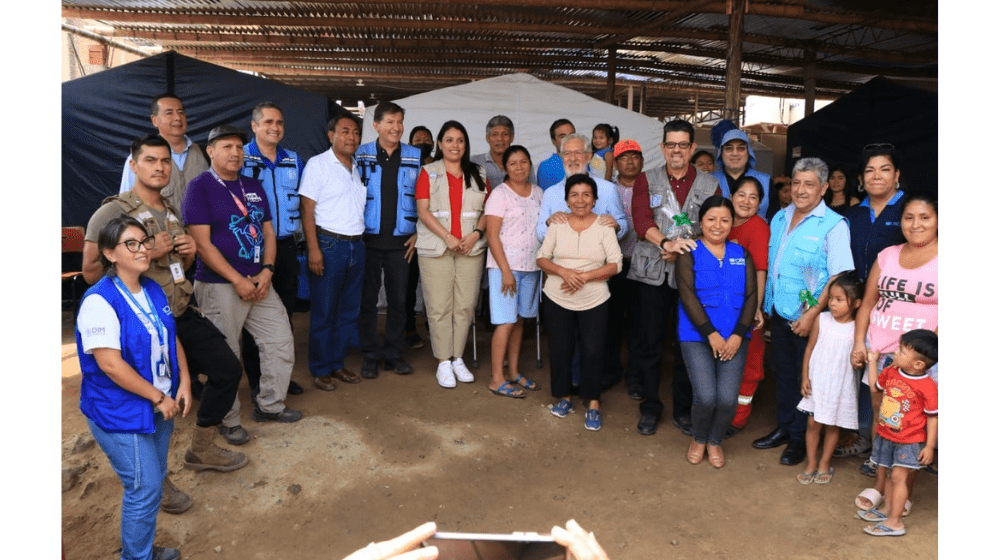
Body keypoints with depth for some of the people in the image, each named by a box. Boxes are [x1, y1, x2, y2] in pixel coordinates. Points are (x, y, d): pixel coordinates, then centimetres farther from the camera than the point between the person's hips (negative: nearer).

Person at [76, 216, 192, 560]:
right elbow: (110, 364, -25)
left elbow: (171, 339, 10)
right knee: (145, 488, 0)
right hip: (120, 412, -7)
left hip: (159, 404, 7)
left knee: (152, 482, 17)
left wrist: (183, 383, -2)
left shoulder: (153, 290, 4)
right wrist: (158, 398, -19)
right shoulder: (99, 301, -20)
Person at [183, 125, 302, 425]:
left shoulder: (254, 186, 13)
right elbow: (202, 243, -13)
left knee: (281, 341, 8)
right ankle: (228, 419, 20)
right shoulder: (200, 187, -6)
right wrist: (238, 280, -17)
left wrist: (267, 271, -3)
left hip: (259, 283, 7)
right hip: (219, 285, -6)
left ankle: (269, 405, 24)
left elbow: (268, 232, 13)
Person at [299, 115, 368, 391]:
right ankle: (320, 370, 12)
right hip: (329, 244, -6)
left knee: (350, 311, 10)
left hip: (356, 244, 6)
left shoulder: (359, 168, 15)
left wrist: (361, 242, 8)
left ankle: (337, 363, 23)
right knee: (324, 312, 1)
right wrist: (314, 249, -17)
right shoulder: (318, 164, -3)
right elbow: (307, 209, -9)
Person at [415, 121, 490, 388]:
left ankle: (458, 358, 15)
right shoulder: (428, 173, 6)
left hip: (472, 248, 2)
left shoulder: (478, 174, 14)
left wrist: (476, 234, -7)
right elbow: (423, 211, -3)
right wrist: (448, 237, -12)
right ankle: (443, 362, 7)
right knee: (439, 307, -3)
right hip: (436, 248, -2)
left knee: (465, 306, 3)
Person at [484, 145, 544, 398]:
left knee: (520, 319, 11)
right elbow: (492, 235, -11)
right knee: (506, 322, -6)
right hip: (505, 265, -5)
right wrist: (505, 270, -15)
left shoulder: (538, 192, 11)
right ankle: (496, 379, 3)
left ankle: (514, 372, 22)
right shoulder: (500, 194, -6)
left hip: (531, 265, 6)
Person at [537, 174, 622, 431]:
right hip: (557, 299, 2)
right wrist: (563, 272, -18)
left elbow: (615, 264, -8)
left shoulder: (604, 226, -3)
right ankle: (563, 397, 28)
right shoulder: (557, 224, 2)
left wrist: (584, 277, -19)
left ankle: (592, 403, 16)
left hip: (595, 301, -1)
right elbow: (542, 258, 1)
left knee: (593, 352, 0)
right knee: (559, 350, 9)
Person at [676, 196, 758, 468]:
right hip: (697, 335, -2)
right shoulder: (690, 253, 1)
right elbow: (687, 295, -8)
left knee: (728, 399, -8)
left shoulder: (741, 253, 11)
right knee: (706, 397, -13)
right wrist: (711, 334, -13)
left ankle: (715, 441, 23)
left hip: (734, 338, 3)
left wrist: (738, 335, -8)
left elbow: (751, 295, 4)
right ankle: (699, 439, 19)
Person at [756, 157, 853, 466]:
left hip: (809, 318, -6)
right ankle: (784, 428, 32)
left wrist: (812, 314, -21)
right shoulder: (780, 218, 9)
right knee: (782, 372, 16)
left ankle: (800, 438, 21)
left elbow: (839, 276, -17)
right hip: (779, 313, 6)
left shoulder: (833, 225, -12)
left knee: (805, 379, 6)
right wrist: (763, 305, 11)